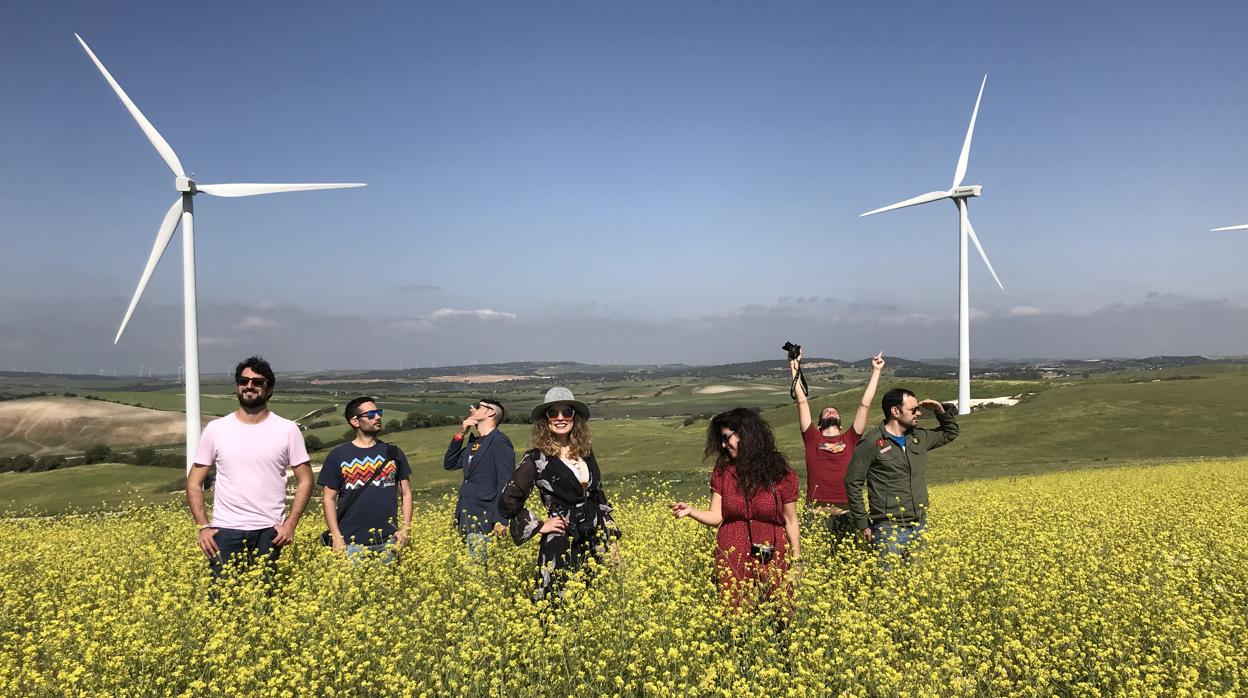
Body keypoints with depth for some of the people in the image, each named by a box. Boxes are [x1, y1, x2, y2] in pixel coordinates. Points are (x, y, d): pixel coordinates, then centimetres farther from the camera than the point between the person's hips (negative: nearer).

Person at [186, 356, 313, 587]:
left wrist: (291, 524, -5)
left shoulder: (287, 430, 1)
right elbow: (194, 483, 8)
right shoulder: (216, 429, 3)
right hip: (226, 532, 1)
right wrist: (203, 526, -2)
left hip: (268, 532, 0)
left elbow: (305, 480, 5)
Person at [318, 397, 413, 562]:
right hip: (352, 543, -2)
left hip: (388, 542, 2)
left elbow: (406, 493, 11)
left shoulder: (394, 453, 9)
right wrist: (336, 537, -5)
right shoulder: (338, 455, 2)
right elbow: (329, 498, 3)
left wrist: (405, 529, 0)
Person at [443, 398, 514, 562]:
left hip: (484, 519, -8)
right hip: (466, 518, 8)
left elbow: (506, 483, -13)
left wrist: (500, 520, -18)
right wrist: (460, 435, 7)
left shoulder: (500, 441, -9)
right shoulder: (474, 442, 17)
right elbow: (449, 464, 18)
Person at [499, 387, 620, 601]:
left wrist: (611, 538, 13)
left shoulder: (585, 452, 8)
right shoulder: (536, 458, -8)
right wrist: (539, 526, -6)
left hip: (597, 540, 5)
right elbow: (508, 502, -7)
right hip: (561, 545, -5)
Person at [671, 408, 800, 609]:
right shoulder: (723, 471, 3)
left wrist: (797, 562, 3)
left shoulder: (781, 472, -2)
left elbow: (791, 522, 3)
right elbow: (716, 517, 2)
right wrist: (691, 511, -15)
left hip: (772, 559, -1)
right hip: (733, 559, 1)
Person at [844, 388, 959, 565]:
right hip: (889, 529, -6)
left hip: (919, 527, 6)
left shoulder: (919, 437, 10)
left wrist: (941, 411, 9)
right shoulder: (872, 442, -10)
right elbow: (852, 483, -7)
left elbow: (951, 432, 29)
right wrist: (863, 523, -8)